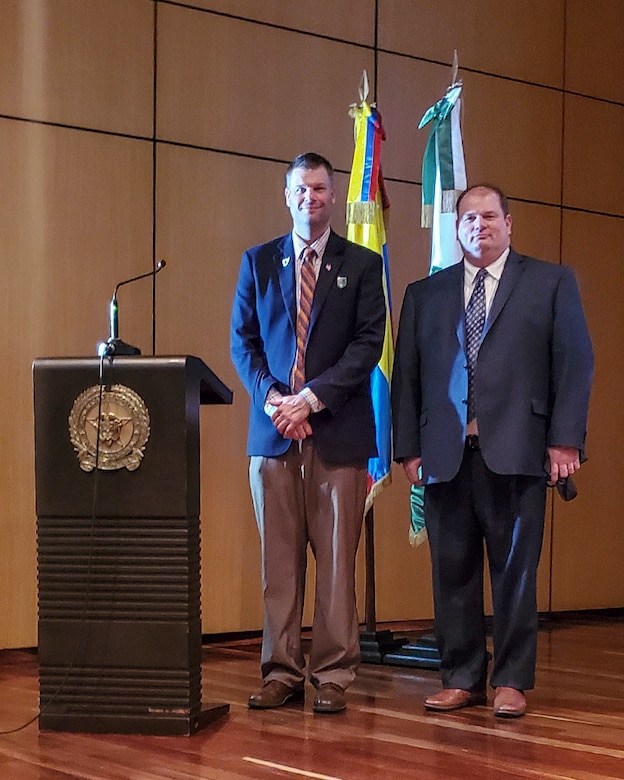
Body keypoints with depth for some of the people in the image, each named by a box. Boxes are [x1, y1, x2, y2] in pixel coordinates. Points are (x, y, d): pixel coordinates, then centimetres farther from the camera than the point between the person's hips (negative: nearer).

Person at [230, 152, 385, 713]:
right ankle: (282, 672, 11)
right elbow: (243, 340, 9)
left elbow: (368, 344, -2)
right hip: (272, 431, 2)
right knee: (279, 561, 4)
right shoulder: (258, 261, 14)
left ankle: (333, 676, 7)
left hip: (338, 431, -2)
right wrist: (272, 397, -8)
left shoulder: (362, 264, 7)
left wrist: (312, 397, -12)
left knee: (337, 559, 0)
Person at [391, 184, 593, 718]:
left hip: (516, 451, -2)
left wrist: (565, 440, -6)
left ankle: (511, 681, 11)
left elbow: (575, 363, 3)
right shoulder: (424, 294, 15)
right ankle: (461, 678, 16)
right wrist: (409, 447, 4)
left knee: (515, 570, 1)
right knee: (452, 572, 5)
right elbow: (406, 376, 13)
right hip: (445, 453, 2)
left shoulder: (552, 283, 9)